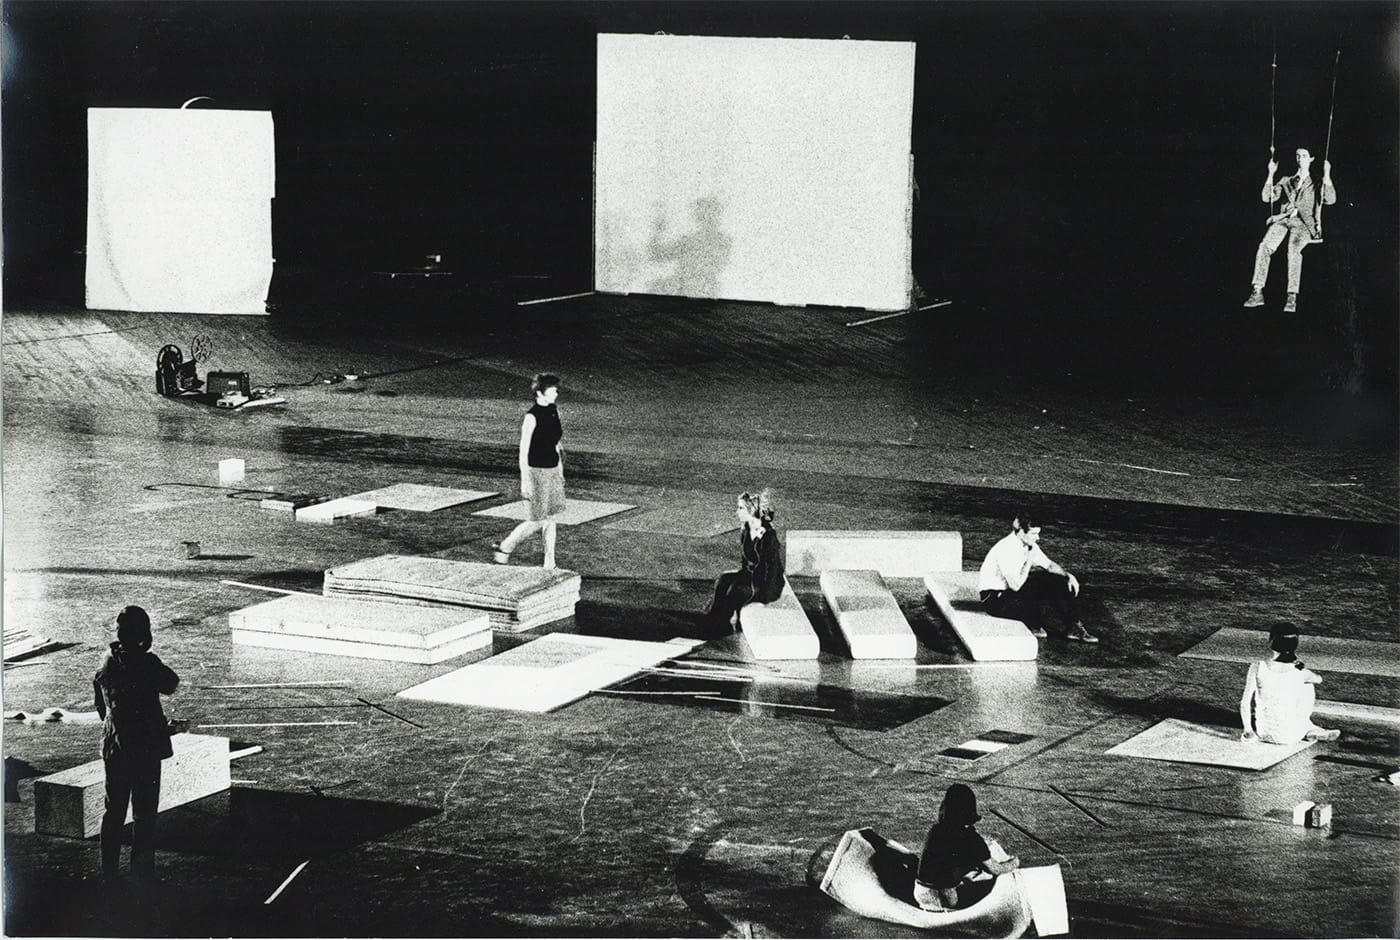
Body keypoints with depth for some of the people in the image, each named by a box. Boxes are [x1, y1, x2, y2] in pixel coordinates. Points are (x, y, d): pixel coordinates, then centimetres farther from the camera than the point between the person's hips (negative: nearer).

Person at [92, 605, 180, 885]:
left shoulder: (107, 663, 1)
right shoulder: (146, 663, -18)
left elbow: (99, 704, 11)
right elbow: (170, 684, -1)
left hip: (113, 748, 5)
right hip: (146, 747, -5)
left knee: (114, 810, 13)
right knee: (144, 812, 5)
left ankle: (109, 871, 15)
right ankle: (142, 869, 7)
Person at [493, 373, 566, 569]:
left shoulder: (553, 411, 5)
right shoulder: (532, 417, -17)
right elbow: (523, 451, -15)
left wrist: (560, 471, 18)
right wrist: (525, 481, -17)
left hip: (552, 470, 7)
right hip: (537, 472, -7)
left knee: (549, 518, 8)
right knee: (540, 520, -3)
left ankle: (550, 564, 13)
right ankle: (505, 546, 14)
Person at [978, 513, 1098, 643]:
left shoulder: (1029, 546, 0)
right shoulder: (1006, 550, -26)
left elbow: (1049, 565, 11)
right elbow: (1016, 585, -30)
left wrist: (1068, 575, -6)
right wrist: (1029, 561, -23)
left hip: (1011, 590, 9)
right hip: (994, 598, -9)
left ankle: (1073, 627, -2)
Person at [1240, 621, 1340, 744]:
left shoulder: (1257, 668, -15)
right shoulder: (1300, 672, -12)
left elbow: (1245, 702, -12)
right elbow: (1318, 679, 13)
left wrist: (1248, 731, 0)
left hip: (1264, 733, 0)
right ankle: (1309, 729, 36)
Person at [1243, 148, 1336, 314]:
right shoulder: (1286, 182, 27)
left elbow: (1330, 199, 2)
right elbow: (1266, 197, 16)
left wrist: (1326, 175, -4)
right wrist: (1271, 174, 10)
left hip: (1305, 223, -3)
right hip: (1283, 219, 3)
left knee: (1293, 249, -35)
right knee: (1265, 246, -28)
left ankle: (1292, 298, -40)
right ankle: (1257, 293, -33)